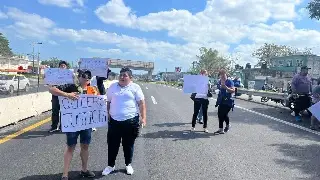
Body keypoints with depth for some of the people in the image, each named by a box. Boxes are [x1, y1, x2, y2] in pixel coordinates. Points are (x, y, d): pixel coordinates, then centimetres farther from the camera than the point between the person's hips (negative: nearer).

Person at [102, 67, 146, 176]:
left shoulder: (135, 87, -1)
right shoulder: (113, 87, 9)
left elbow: (141, 103, -4)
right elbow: (108, 102, 14)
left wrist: (143, 118, -11)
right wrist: (106, 115, 10)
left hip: (130, 121, -2)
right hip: (114, 121, 3)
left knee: (128, 145, 11)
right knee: (112, 144, 10)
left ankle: (128, 164, 30)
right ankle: (110, 165, 27)